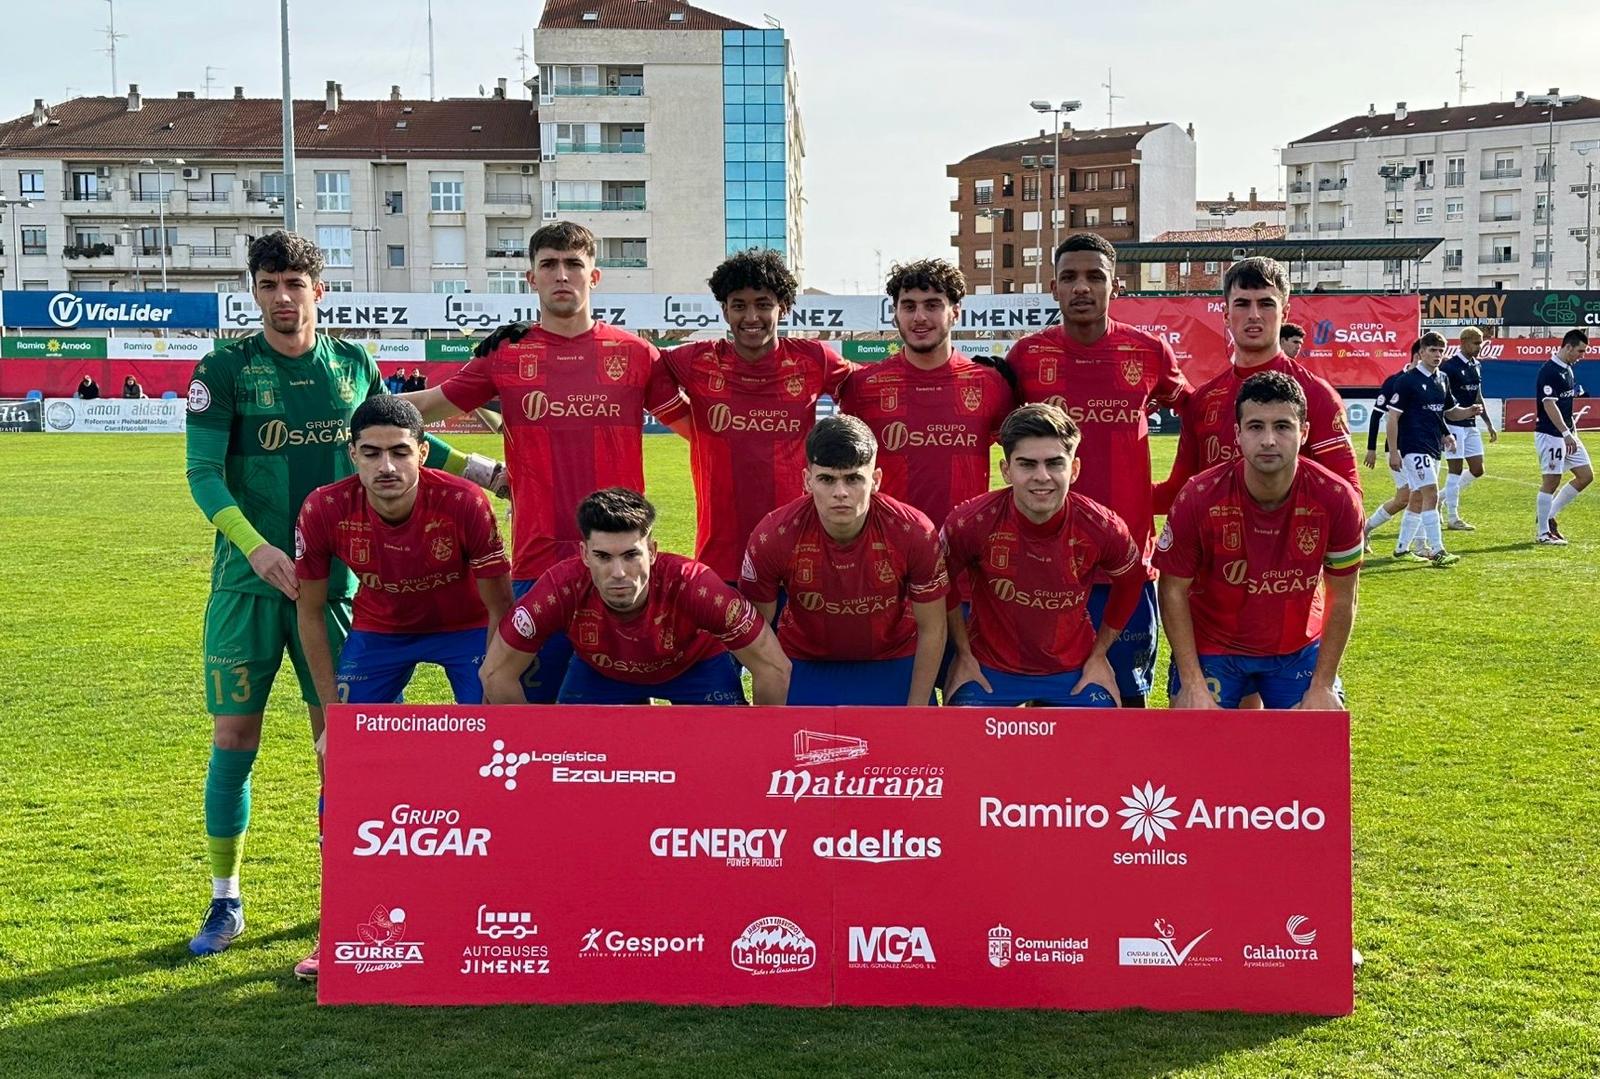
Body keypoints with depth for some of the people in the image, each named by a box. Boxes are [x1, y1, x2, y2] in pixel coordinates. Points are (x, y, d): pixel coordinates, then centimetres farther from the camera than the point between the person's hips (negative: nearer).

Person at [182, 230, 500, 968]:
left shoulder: (353, 365, 6)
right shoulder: (224, 369, -3)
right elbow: (202, 472, -10)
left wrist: (487, 471, 15)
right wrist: (255, 545, -25)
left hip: (332, 579, 2)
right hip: (248, 581, -2)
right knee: (233, 737, 0)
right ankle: (225, 902, 14)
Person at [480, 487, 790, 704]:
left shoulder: (692, 585, -40)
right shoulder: (562, 589, -36)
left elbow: (773, 667, -28)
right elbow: (496, 673, -20)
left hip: (695, 664, -1)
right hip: (599, 670, 1)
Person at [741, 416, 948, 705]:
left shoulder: (915, 533, -25)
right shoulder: (772, 537, -26)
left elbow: (932, 630, -11)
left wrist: (915, 710, -9)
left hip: (894, 662, 0)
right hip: (805, 661, 0)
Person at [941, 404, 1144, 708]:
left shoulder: (1103, 528, -20)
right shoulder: (972, 522, -24)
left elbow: (1130, 581, 3)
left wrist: (1099, 655, 7)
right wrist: (963, 654, 2)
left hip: (1073, 670, 1)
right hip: (989, 668, -1)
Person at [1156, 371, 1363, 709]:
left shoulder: (1337, 499, -19)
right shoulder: (1199, 498, -23)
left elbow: (1342, 598, -6)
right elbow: (1174, 590, -12)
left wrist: (1322, 687, -7)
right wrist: (1193, 686, -14)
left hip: (1298, 649, 2)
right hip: (1211, 647, -1)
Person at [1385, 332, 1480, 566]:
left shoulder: (1442, 380, 12)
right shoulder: (1408, 380, -10)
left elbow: (1449, 412, 22)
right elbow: (1392, 417, -11)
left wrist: (1469, 412, 0)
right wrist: (1393, 452, -15)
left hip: (1434, 448, 8)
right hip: (1414, 448, -8)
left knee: (1418, 499, 13)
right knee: (1431, 495, -15)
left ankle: (1402, 548, 24)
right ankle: (1437, 552, -17)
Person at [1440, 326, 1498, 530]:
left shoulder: (1477, 366, 13)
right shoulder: (1449, 366, -12)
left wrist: (1489, 424, 18)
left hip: (1471, 425, 8)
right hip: (1454, 424, -8)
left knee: (1477, 470, 7)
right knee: (1455, 470, -5)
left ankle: (1442, 498, 21)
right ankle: (1453, 519, 1)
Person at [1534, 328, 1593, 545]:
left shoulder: (1569, 370, 13)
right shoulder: (1549, 371, -16)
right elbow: (1549, 405, -22)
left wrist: (1572, 427, 19)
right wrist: (1566, 433, -27)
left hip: (1567, 434, 10)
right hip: (1550, 435, -10)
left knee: (1586, 475, 9)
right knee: (1551, 482, -5)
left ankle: (1548, 515, 16)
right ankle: (1542, 533, 4)